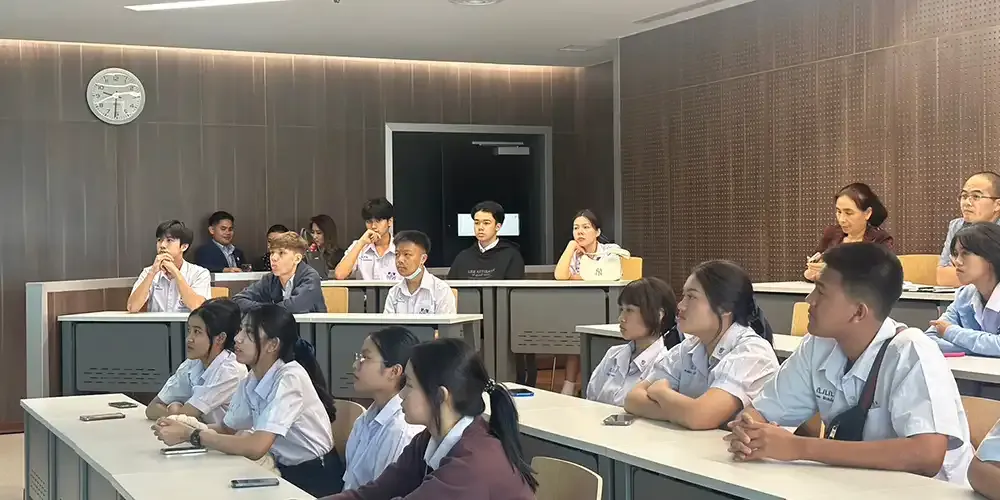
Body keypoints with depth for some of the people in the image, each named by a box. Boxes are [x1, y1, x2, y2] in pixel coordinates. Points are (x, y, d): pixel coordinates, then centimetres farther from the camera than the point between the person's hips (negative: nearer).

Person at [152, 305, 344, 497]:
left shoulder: (290, 379, -23)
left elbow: (256, 448, -30)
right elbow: (226, 428, 8)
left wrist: (191, 435, -24)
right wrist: (184, 429, -10)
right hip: (286, 471, 6)